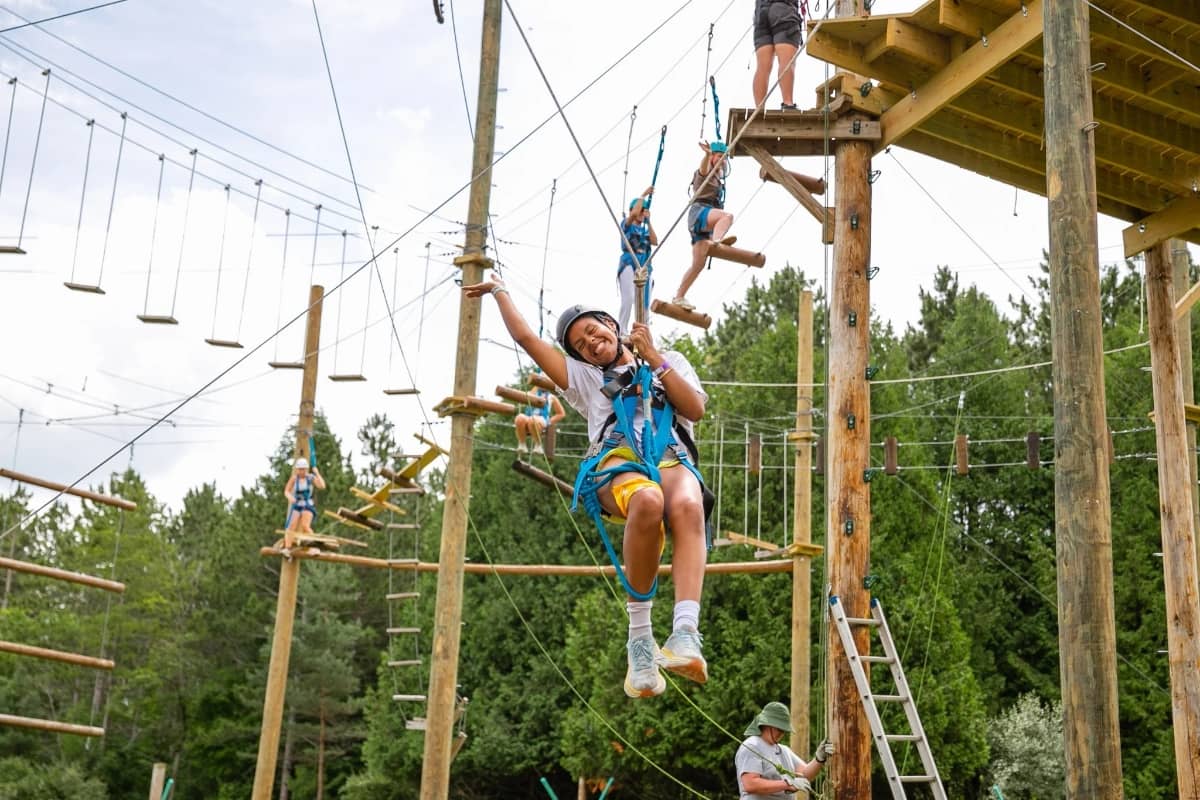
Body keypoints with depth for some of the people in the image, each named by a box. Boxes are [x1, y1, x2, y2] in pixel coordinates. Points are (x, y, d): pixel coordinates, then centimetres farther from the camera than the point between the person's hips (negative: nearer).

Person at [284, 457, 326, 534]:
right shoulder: (294, 478, -2)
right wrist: (290, 497, -25)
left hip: (308, 506, -1)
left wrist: (317, 473, -17)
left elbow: (322, 486, -18)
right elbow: (286, 491, -3)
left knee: (305, 526, -21)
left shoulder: (311, 478, -5)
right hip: (296, 506, 1)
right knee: (292, 527, -12)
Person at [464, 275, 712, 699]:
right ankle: (639, 636, -35)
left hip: (672, 457, 1)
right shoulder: (582, 375, 35)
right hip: (616, 460, 0)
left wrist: (654, 359, 13)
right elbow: (525, 337, 35)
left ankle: (686, 633, -56)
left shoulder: (670, 361, 32)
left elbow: (695, 409, 14)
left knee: (687, 506, -40)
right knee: (648, 501, -41)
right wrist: (499, 291, 44)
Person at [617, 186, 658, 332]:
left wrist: (648, 221, 2)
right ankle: (621, 331, -23)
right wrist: (643, 195, -8)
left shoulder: (645, 230, 22)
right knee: (628, 298, -21)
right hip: (628, 264, -6)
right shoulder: (627, 225, 8)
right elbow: (634, 214, -15)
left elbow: (655, 242, 1)